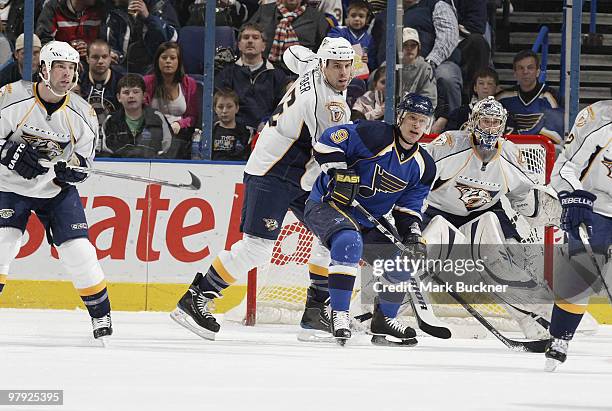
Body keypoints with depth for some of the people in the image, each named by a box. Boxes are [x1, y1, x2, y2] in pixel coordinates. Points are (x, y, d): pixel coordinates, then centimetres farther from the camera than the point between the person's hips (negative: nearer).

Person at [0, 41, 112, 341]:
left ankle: (101, 316, 8)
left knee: (79, 252, -7)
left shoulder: (83, 114, -7)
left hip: (57, 191, 2)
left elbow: (83, 161, 0)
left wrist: (69, 170, -22)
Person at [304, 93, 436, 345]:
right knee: (349, 242, -37)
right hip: (327, 205, -7)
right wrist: (339, 174, -27)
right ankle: (339, 314, -32)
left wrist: (413, 237, -10)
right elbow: (328, 141, -19)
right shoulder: (374, 136, -18)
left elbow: (407, 208, 7)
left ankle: (384, 322, 25)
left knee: (400, 267, 2)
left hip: (368, 221, 7)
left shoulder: (423, 167, 3)